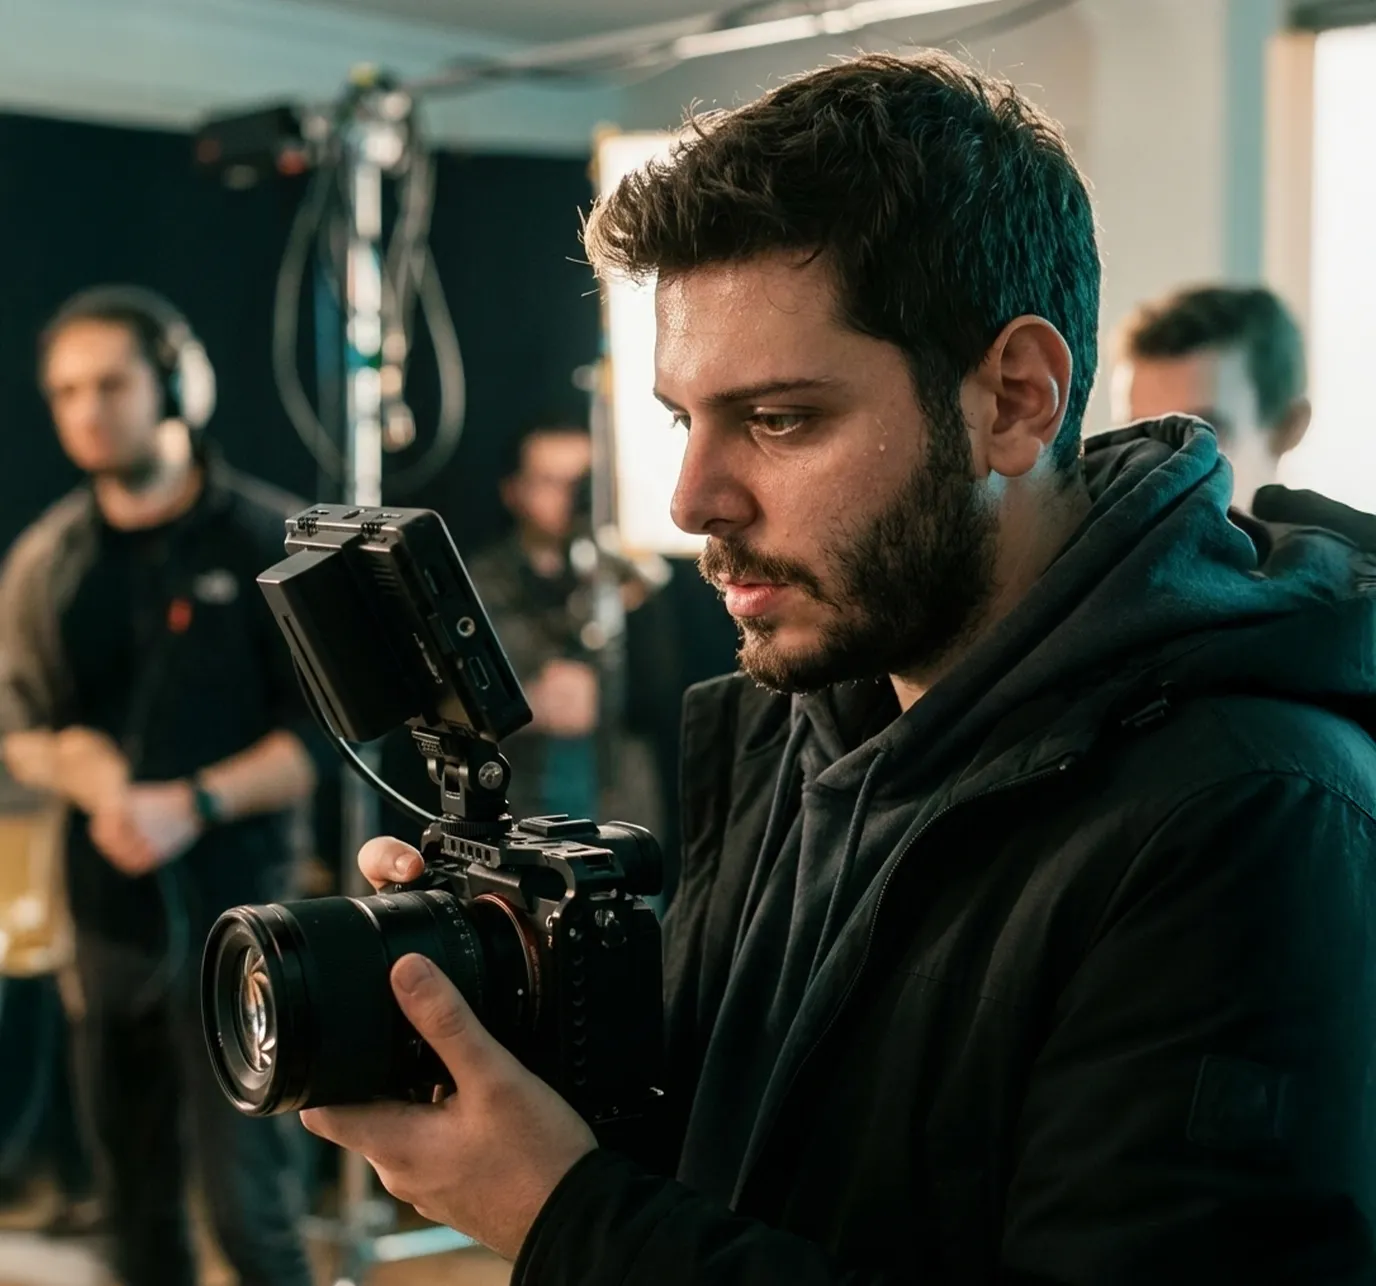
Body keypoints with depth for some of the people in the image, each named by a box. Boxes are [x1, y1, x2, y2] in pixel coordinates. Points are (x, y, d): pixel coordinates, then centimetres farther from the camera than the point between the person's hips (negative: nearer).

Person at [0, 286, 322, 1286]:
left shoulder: (266, 539, -3)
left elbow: (322, 731, -6)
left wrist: (195, 804, -19)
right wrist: (87, 774, -12)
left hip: (235, 910, -4)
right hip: (108, 909, 4)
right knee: (137, 1195, 12)